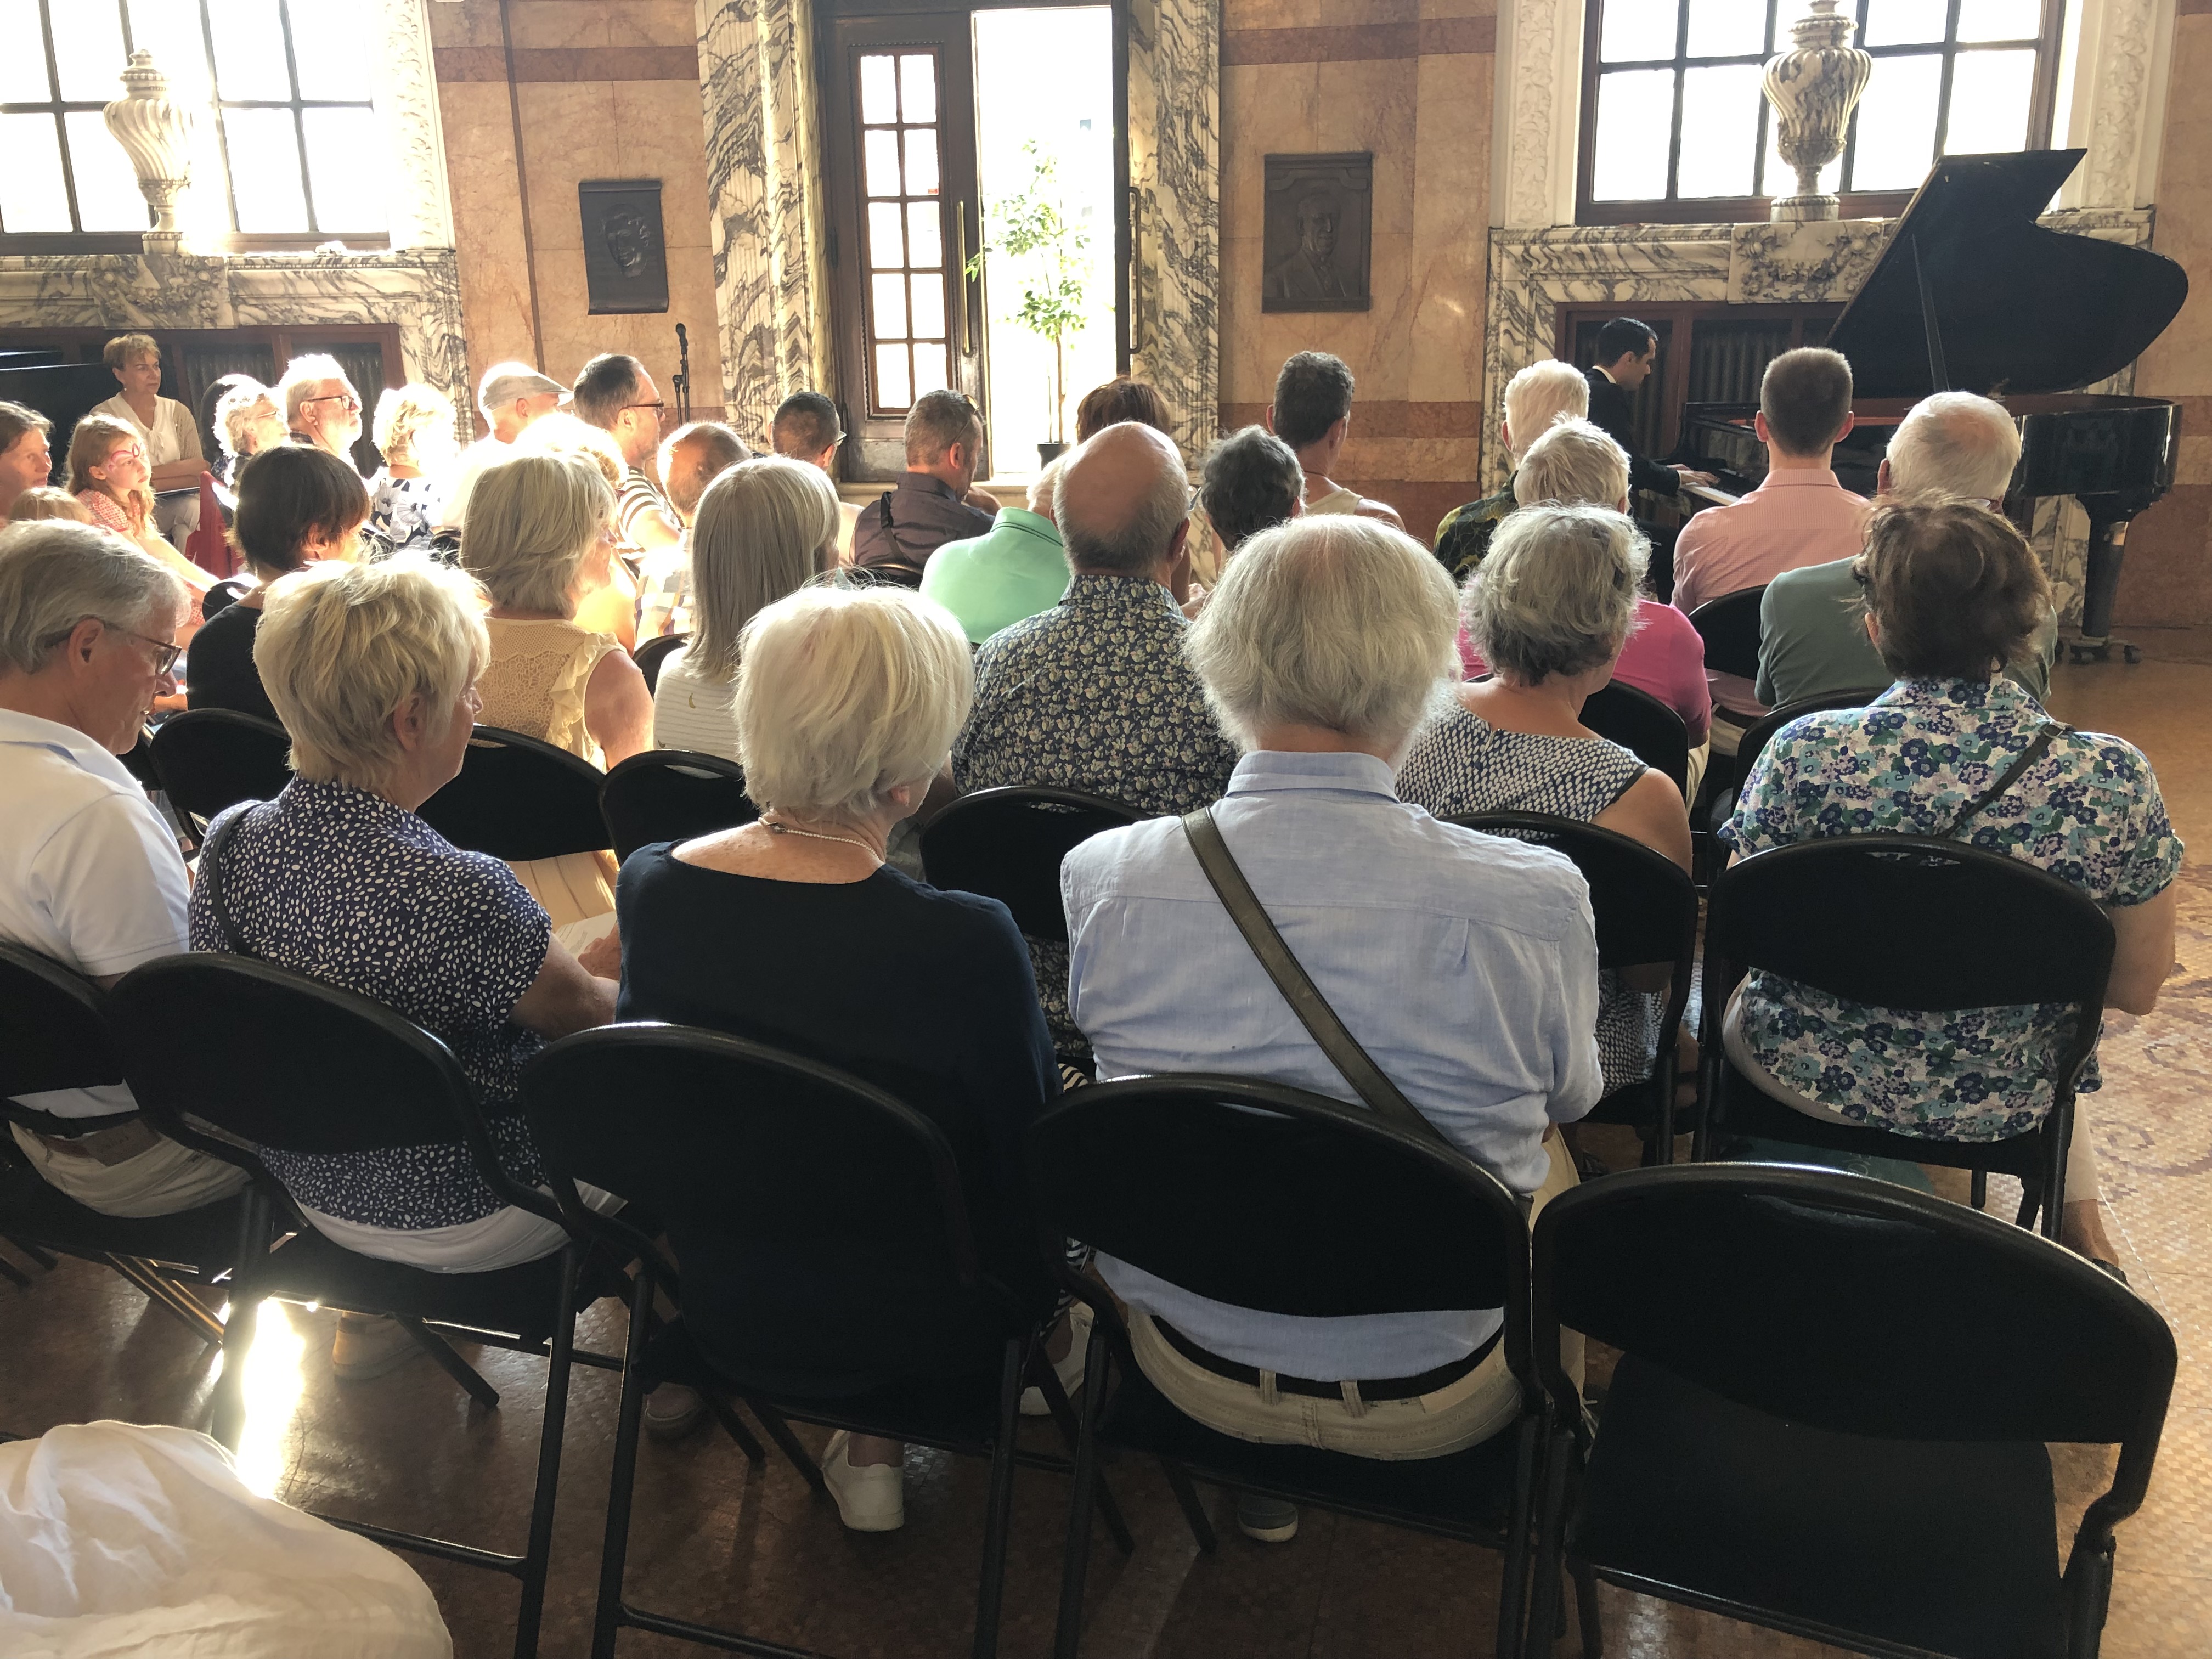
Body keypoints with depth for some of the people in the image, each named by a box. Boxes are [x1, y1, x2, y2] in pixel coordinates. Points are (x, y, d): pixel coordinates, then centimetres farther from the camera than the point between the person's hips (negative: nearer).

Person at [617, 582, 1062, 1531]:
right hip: (907, 1337, -4)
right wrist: (1042, 1309, 5)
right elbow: (1027, 1151, -16)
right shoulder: (966, 944, -33)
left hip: (712, 1307, 5)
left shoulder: (649, 887, -15)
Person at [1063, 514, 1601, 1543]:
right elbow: (1572, 1097, -4)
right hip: (1432, 1400, -1)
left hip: (1191, 1366, 2)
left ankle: (1258, 1489, 47)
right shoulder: (1535, 902, -26)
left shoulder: (1100, 878, -20)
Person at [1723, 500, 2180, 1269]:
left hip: (1805, 1082, -1)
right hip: (1999, 1108, 2)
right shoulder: (2113, 780, -19)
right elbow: (2137, 989, -8)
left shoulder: (1803, 754, -24)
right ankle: (2077, 1214, 45)